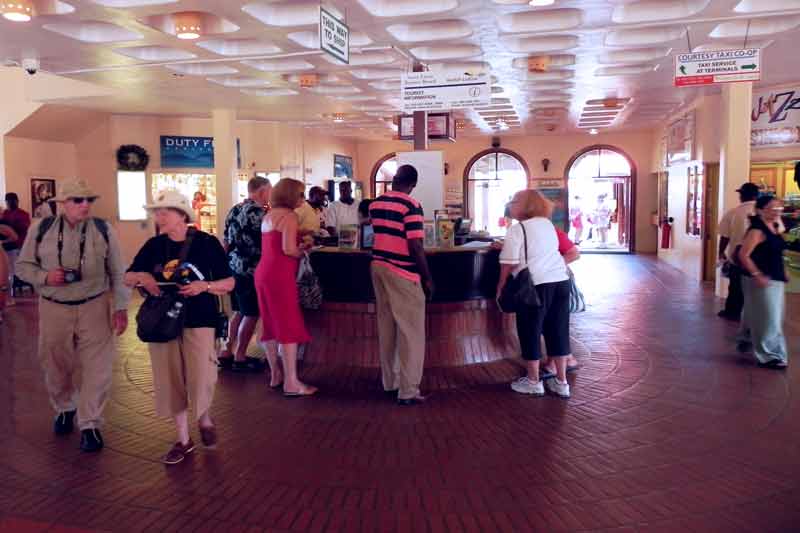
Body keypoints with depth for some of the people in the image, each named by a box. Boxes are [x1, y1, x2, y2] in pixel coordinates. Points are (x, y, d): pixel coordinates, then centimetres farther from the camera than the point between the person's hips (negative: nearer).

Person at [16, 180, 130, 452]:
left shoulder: (104, 230, -3)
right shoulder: (41, 229, -2)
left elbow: (117, 272, 2)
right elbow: (23, 265, 6)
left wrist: (121, 308, -1)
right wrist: (44, 277, -15)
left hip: (93, 307, -1)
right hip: (53, 308, 1)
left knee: (96, 367, -2)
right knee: (56, 366, 15)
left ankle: (89, 424, 12)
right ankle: (64, 409, 42)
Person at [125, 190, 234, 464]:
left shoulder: (207, 243, -7)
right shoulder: (154, 245, 3)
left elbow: (229, 282, -4)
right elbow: (127, 278, 11)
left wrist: (205, 286, -23)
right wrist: (141, 277, -12)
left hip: (199, 319, -4)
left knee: (201, 379, -6)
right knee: (170, 380, 7)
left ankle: (205, 420, 28)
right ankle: (183, 439, 24)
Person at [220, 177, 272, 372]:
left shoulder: (234, 210, 12)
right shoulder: (258, 212, -14)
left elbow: (226, 242, 16)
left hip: (234, 267, 9)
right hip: (250, 270, -9)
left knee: (239, 312, 18)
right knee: (251, 314, 2)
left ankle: (227, 353, 22)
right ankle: (239, 358, 8)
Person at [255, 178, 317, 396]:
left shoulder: (268, 216, 17)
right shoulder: (289, 215, -9)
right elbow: (288, 249, -19)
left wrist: (297, 246, 23)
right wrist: (302, 252, 0)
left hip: (263, 273, 9)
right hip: (280, 276, -9)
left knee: (271, 325, 13)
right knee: (290, 327, -6)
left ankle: (276, 374, 21)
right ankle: (291, 382, -5)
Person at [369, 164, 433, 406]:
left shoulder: (375, 204, 8)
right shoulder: (411, 205, -14)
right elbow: (415, 247, -18)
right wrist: (427, 277, -10)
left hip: (379, 266, 8)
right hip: (403, 273, -7)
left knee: (386, 328, 15)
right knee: (411, 333, 0)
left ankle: (389, 381, 25)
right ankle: (408, 391, 1)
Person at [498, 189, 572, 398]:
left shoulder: (518, 229, -7)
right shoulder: (548, 224, 15)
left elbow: (509, 263, -10)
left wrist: (501, 286, 0)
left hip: (536, 284, -7)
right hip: (560, 281, 7)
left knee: (531, 332, 7)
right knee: (558, 331, 11)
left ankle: (533, 381, 16)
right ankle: (561, 382, 18)